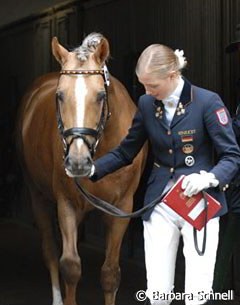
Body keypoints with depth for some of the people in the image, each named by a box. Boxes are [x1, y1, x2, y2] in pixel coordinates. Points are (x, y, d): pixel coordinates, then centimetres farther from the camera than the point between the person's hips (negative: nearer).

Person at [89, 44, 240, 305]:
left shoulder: (207, 102, -10)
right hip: (160, 204, 4)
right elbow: (125, 152, 12)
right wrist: (92, 170, -4)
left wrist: (209, 177, -28)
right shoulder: (146, 104, 3)